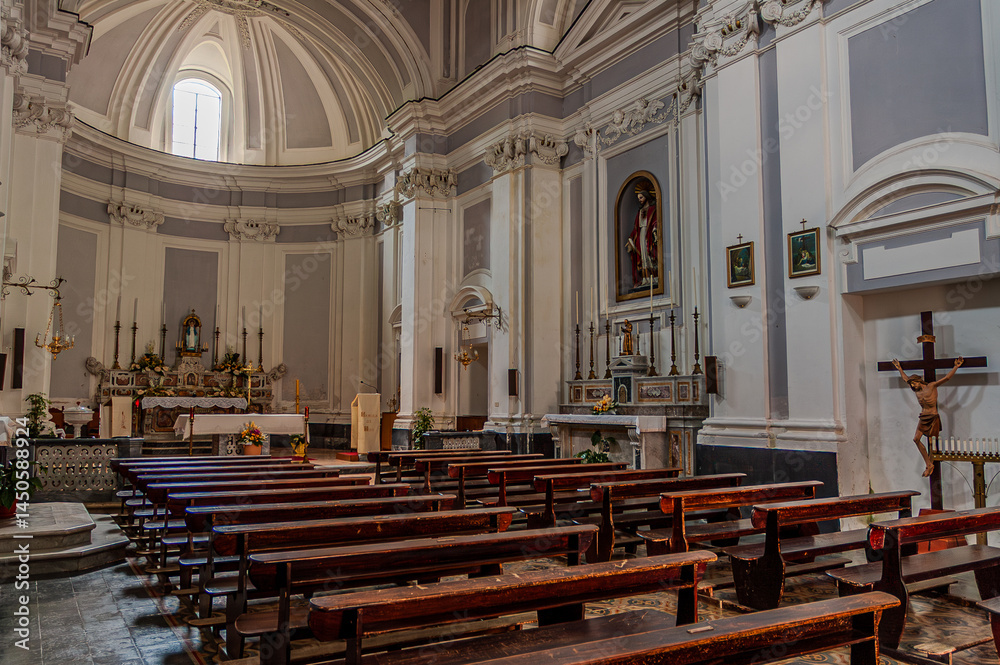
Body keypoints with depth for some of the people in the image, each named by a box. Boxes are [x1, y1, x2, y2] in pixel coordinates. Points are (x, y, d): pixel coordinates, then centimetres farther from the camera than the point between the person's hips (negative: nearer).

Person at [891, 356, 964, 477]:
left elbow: (947, 377, -9)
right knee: (916, 439, -6)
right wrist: (899, 369, 33)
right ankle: (929, 464, -3)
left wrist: (956, 367, -16)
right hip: (923, 418, 6)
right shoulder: (917, 390, 11)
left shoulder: (932, 386, -4)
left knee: (932, 442, 0)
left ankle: (930, 464, 10)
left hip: (933, 418, -6)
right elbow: (906, 379, 26)